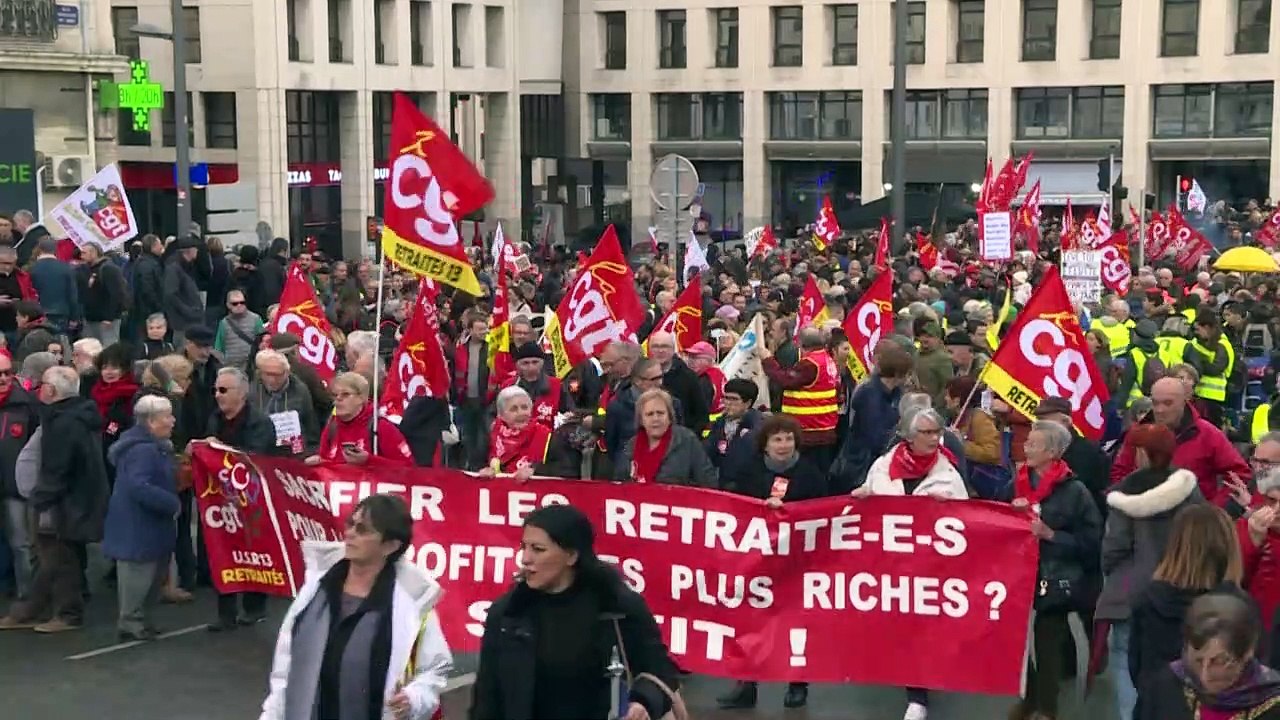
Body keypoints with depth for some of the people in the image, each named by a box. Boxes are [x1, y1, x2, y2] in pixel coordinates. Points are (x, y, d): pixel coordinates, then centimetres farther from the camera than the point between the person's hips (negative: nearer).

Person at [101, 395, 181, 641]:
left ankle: (140, 620, 27)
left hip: (148, 526, 11)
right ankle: (131, 623, 6)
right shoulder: (143, 450, -23)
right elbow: (139, 487, -32)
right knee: (138, 575, -3)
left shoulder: (154, 446, 12)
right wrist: (172, 503, -25)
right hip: (137, 527, -11)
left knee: (154, 575, 17)